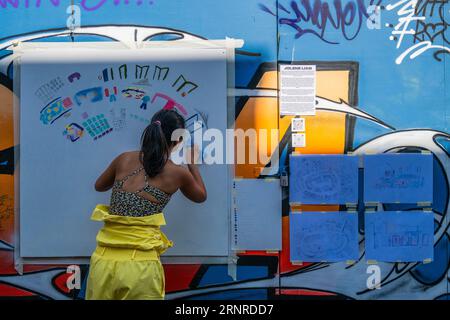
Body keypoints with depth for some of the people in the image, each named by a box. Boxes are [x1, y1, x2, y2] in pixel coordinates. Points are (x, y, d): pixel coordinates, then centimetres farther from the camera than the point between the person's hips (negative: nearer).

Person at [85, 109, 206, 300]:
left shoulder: (124, 159, 5)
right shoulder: (178, 172, -1)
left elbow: (99, 186, 25)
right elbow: (201, 196, 22)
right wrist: (192, 164, 34)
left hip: (104, 261, 3)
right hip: (141, 267, -3)